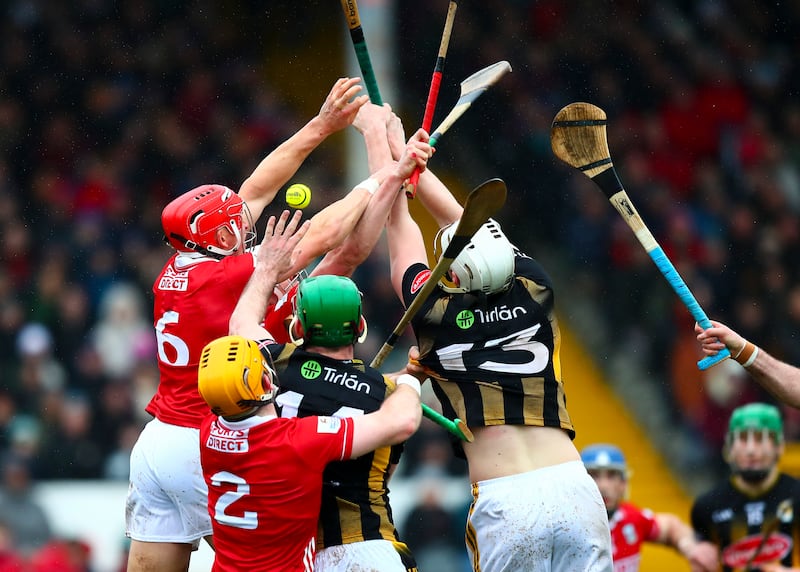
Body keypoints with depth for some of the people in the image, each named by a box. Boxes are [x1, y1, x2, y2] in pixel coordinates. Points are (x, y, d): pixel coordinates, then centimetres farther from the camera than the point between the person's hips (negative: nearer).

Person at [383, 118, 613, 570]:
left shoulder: (435, 312, 1)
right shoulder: (535, 291, 9)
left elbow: (400, 227, 18)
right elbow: (458, 218, 23)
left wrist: (383, 142, 32)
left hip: (504, 503, -3)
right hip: (575, 489, 3)